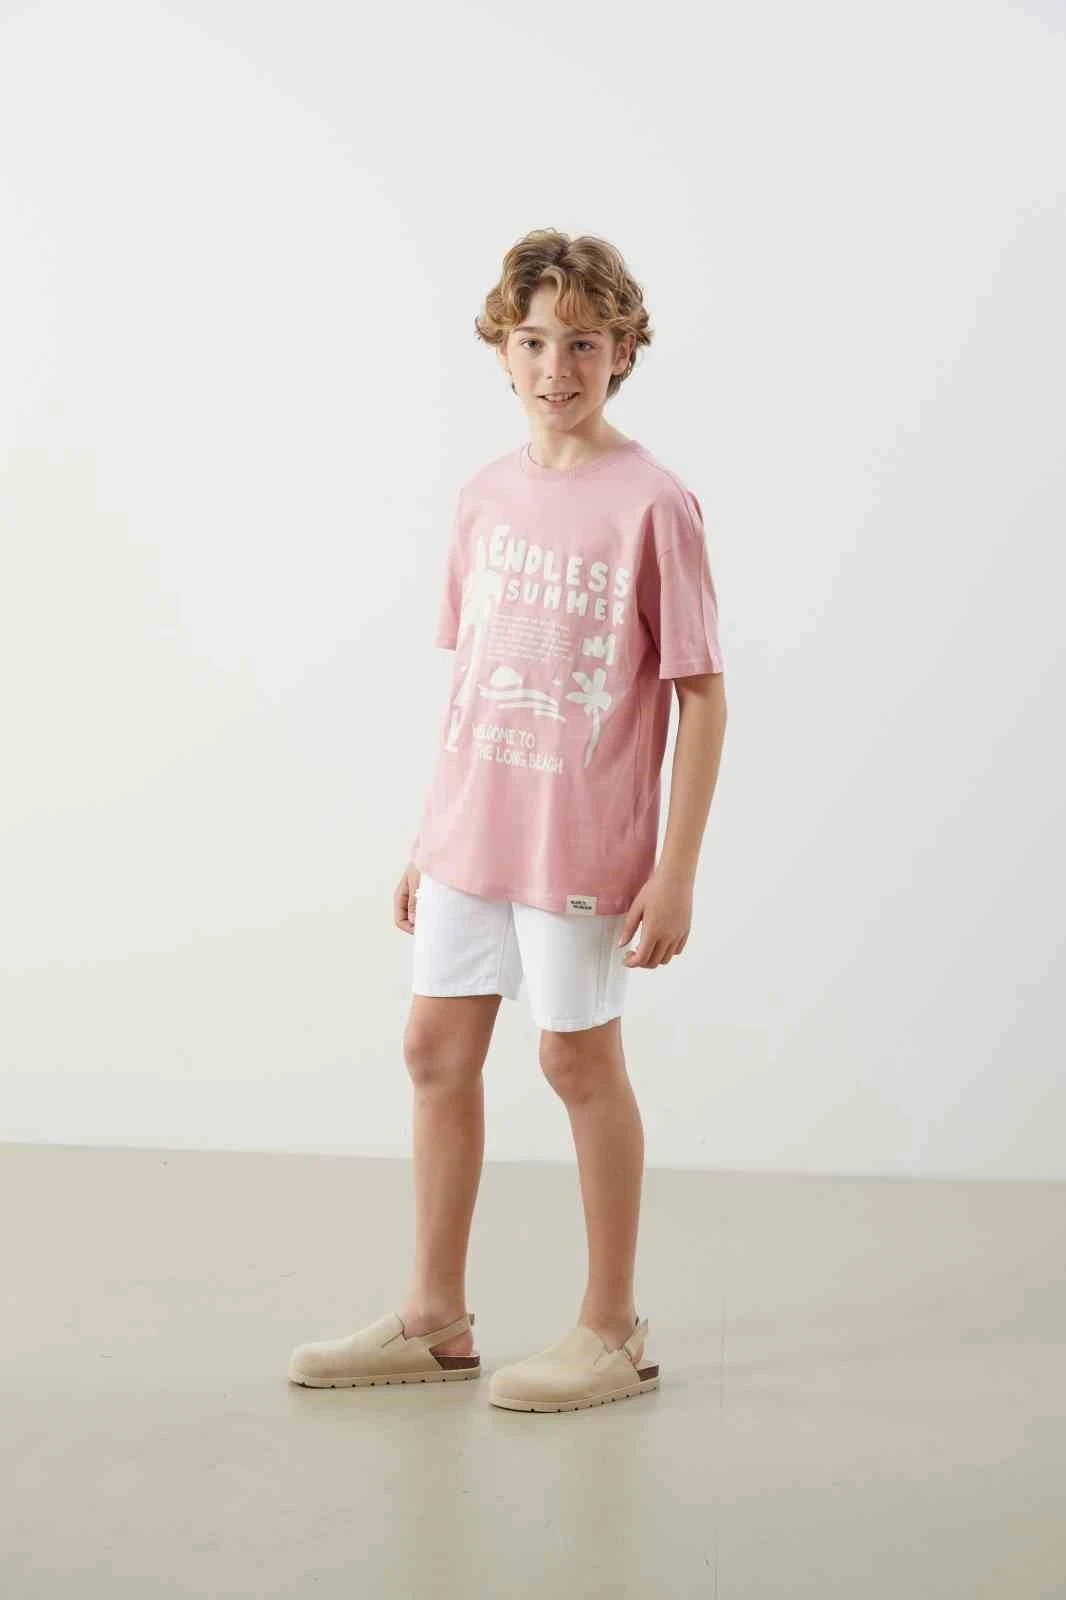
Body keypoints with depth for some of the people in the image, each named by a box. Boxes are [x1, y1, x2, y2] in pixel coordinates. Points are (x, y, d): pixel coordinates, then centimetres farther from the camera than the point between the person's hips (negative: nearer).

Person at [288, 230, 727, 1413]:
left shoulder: (652, 503, -11)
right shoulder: (484, 497, 7)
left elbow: (701, 694, -11)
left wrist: (676, 869, -15)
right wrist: (427, 834, 13)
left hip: (580, 844, -6)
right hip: (468, 830, 6)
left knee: (578, 1058, 4)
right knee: (436, 1047, 11)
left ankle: (612, 1331, 21)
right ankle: (435, 1320, 26)